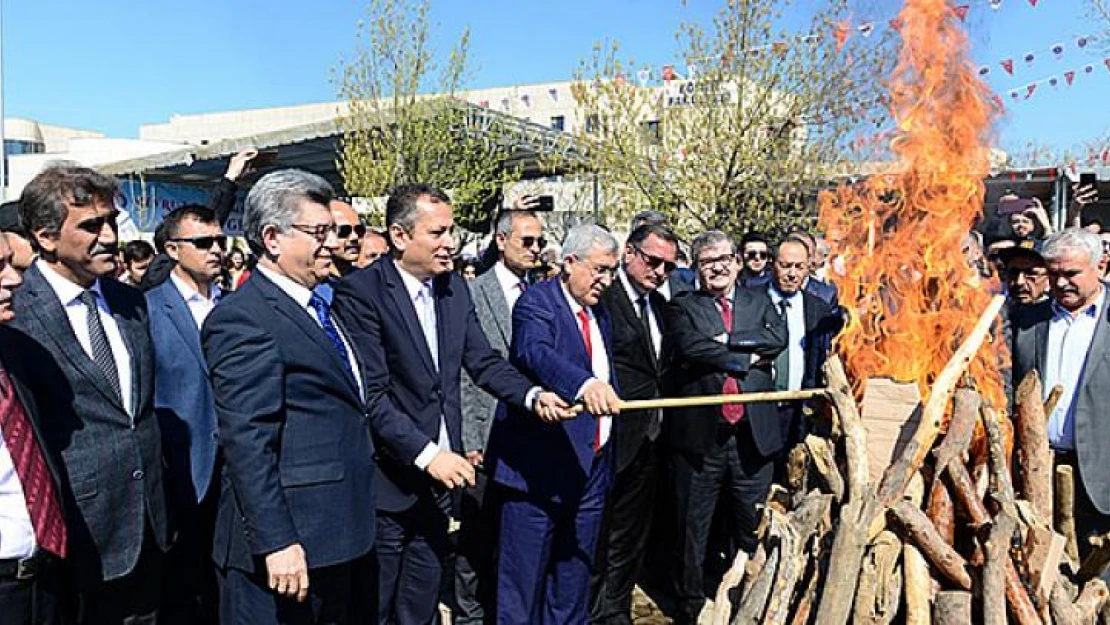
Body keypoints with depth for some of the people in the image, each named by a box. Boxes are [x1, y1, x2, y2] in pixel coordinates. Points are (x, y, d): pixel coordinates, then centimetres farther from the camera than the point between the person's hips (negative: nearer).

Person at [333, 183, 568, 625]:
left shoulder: (455, 288, 6)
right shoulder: (360, 292, -15)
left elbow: (483, 362, 4)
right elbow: (371, 394, -20)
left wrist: (533, 395, -13)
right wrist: (425, 454, -23)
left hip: (439, 475, 6)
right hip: (389, 481, -6)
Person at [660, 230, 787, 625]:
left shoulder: (759, 300, 13)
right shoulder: (682, 307, 4)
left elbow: (778, 337, -6)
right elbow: (690, 346, -15)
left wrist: (725, 340, -13)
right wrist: (748, 358, -9)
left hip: (753, 436, 2)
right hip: (699, 435, -2)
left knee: (754, 530, 14)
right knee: (692, 531, 10)